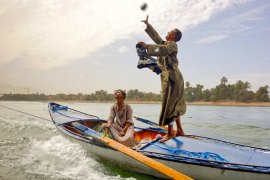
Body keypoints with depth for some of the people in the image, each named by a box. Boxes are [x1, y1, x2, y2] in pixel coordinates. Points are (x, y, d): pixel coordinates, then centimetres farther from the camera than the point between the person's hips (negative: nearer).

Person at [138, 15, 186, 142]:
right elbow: (156, 36, 32)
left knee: (168, 104, -10)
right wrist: (147, 25, 35)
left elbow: (163, 50, -25)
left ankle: (170, 132, -6)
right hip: (168, 77, 9)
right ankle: (179, 130, 16)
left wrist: (147, 46, -30)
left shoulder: (172, 44, -4)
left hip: (171, 76, -9)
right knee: (174, 105, 10)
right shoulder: (165, 44, 22)